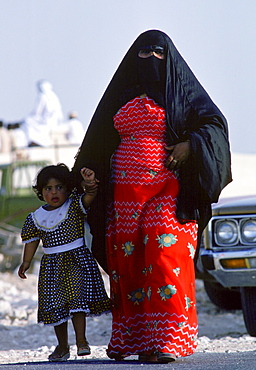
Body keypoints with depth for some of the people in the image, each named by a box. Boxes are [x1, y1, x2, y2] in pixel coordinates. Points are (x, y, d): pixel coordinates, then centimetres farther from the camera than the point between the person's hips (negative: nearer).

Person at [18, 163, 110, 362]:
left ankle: (81, 341, -5)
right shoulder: (36, 218, 5)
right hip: (52, 266, 3)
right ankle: (62, 347, 18)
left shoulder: (74, 206, -4)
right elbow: (32, 240, 14)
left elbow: (89, 197, -21)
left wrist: (90, 183, -40)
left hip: (77, 260, -3)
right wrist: (26, 262, 9)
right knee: (56, 304, 6)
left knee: (77, 299, -13)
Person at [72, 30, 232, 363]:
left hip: (168, 190, -5)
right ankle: (130, 338, 11)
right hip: (125, 194, 5)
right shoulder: (124, 94, 16)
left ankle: (167, 340, -19)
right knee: (127, 261, 3)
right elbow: (99, 141, 21)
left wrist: (190, 144, -17)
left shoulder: (181, 89, 5)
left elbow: (214, 122, -1)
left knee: (165, 257, -15)